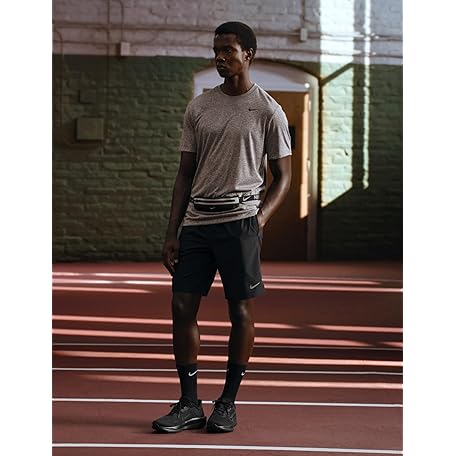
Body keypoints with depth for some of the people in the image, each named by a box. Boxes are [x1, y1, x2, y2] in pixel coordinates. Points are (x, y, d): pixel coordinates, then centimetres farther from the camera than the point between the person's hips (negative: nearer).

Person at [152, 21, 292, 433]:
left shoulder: (268, 111, 1)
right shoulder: (198, 107, 12)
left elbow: (283, 176, 5)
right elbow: (186, 173, 13)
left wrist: (260, 218, -11)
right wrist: (172, 233, 7)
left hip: (239, 220, -4)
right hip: (196, 221, 4)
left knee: (241, 310, 1)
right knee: (183, 307, 0)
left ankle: (228, 403, 14)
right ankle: (189, 404, 10)